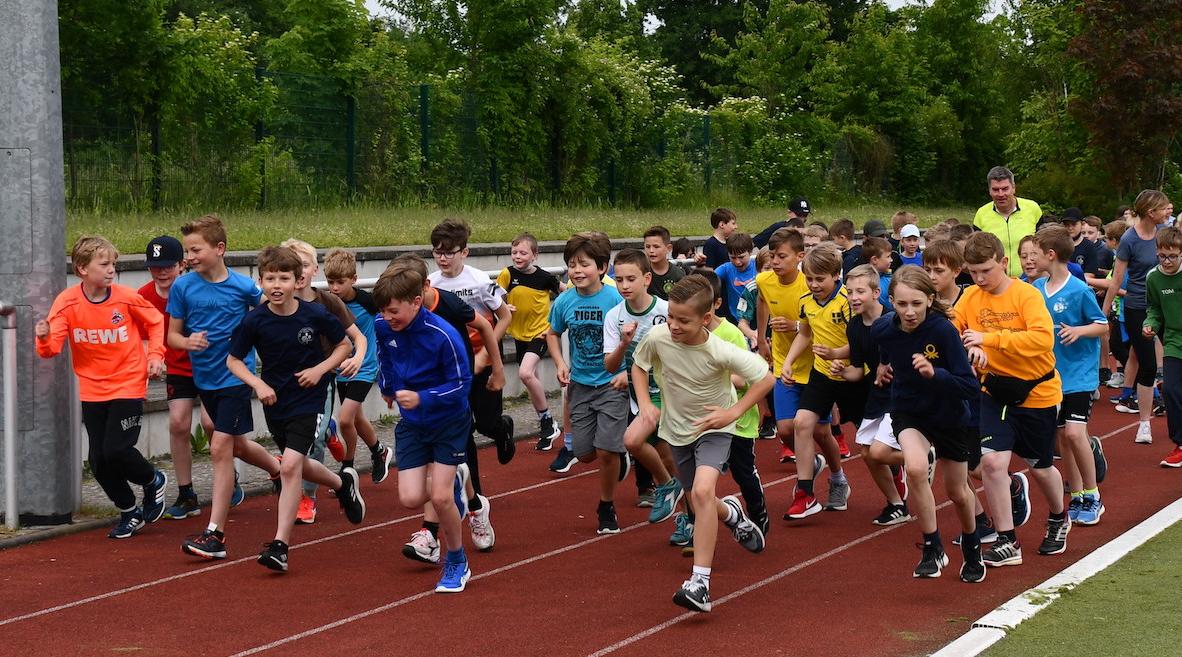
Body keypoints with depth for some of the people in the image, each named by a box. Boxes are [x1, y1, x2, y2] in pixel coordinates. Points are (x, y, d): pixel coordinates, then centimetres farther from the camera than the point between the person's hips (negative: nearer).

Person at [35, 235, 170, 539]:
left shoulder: (127, 298, -11)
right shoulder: (67, 302, -10)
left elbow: (155, 323, 7)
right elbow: (53, 346, -15)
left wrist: (155, 355, -5)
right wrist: (45, 339, -37)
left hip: (128, 385, -3)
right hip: (92, 391, 3)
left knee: (116, 450, -14)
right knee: (98, 460, 3)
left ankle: (154, 481, 17)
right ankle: (129, 512, 25)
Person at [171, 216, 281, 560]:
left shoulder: (244, 286, -10)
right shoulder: (182, 287, -4)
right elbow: (172, 335, 0)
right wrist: (188, 342, -20)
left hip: (235, 375, -5)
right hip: (204, 377, 5)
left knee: (220, 447, -13)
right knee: (237, 446, 20)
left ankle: (215, 533, -11)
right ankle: (279, 469, 51)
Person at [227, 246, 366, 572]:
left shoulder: (315, 315, -14)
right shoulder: (255, 320, -12)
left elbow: (344, 345, 2)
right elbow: (233, 360, -2)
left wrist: (320, 368, -13)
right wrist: (258, 384, -17)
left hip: (308, 400, -4)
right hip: (275, 402, 4)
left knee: (290, 466, -16)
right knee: (299, 467, 18)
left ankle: (280, 544, -12)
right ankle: (343, 482, 51)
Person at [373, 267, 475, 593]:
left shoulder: (443, 335, -27)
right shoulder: (385, 329, -11)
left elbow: (462, 383, -21)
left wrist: (422, 398, -33)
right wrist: (387, 387, 26)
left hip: (449, 422, -5)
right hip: (411, 422, 5)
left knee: (440, 498, -12)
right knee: (411, 498, -6)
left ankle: (457, 563, 11)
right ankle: (453, 479, 29)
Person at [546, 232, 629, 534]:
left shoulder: (616, 299, -17)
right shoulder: (564, 302, -4)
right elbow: (553, 333, 14)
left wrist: (628, 373, -18)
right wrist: (560, 364, 0)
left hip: (612, 382, -4)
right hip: (580, 384, 5)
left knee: (606, 452, -11)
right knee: (584, 453, 6)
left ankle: (607, 509, 12)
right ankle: (620, 456, 41)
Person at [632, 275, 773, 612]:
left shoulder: (721, 352, -29)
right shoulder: (657, 337, -20)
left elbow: (765, 378, -17)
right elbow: (639, 365, 3)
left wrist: (733, 412, -24)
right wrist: (645, 402, -12)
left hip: (714, 427, -5)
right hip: (677, 429, 5)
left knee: (702, 490, -27)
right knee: (699, 502, 16)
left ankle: (700, 583, -27)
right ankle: (730, 512, 55)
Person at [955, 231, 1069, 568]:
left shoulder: (1026, 295, -17)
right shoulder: (970, 297, -4)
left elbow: (1043, 338, -30)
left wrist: (989, 337, -34)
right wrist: (969, 348, -24)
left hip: (1036, 391, -3)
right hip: (996, 391, 3)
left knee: (1040, 468, 13)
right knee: (992, 461, -15)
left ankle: (1059, 520, 46)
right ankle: (1007, 544, -3)